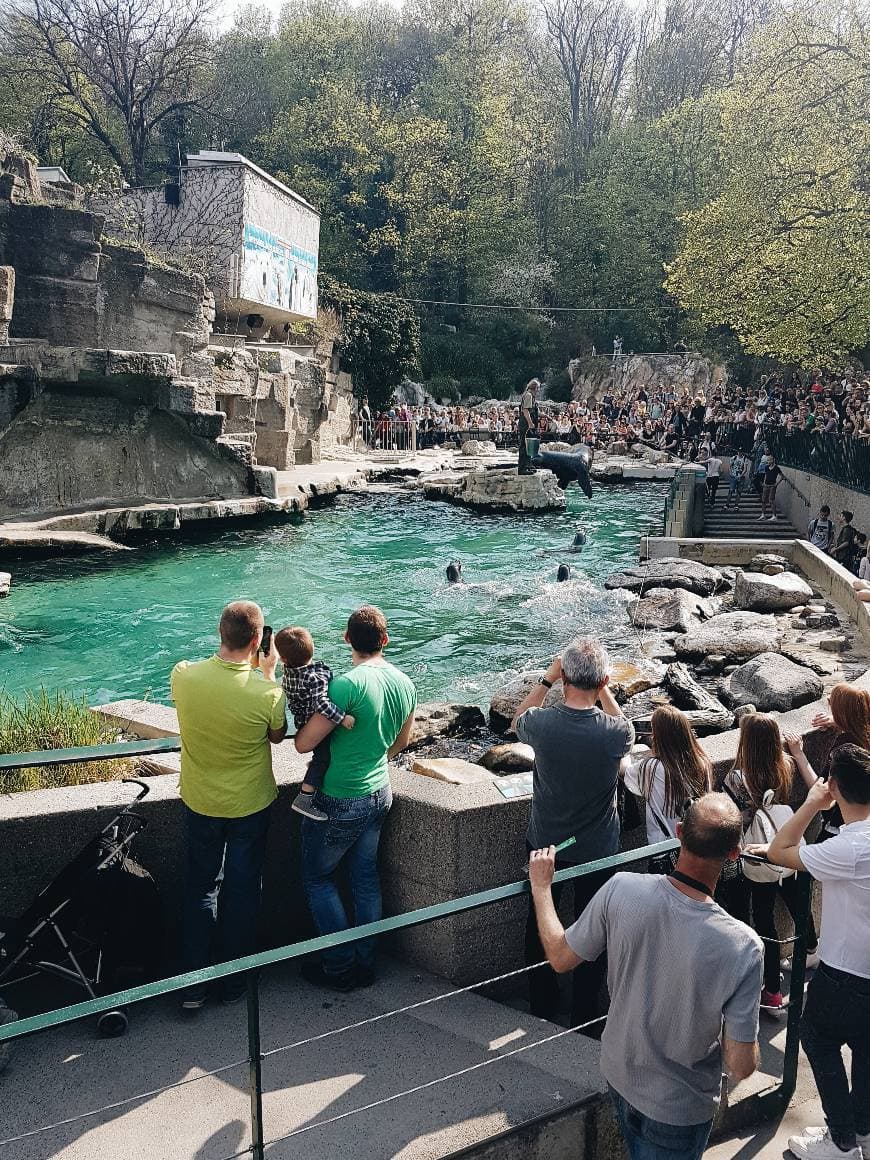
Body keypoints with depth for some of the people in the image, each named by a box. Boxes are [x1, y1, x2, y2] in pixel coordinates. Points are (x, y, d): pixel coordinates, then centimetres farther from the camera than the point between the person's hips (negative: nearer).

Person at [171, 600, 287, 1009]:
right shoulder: (266, 691, -27)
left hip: (199, 803, 2)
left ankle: (193, 983, 21)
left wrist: (255, 672, 7)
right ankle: (234, 981, 29)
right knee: (241, 890, 15)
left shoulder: (183, 676, -20)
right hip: (250, 806, -2)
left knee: (200, 886, 18)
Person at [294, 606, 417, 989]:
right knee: (366, 877, 17)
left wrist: (312, 719, -1)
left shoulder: (348, 683, -26)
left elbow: (303, 744, -22)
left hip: (339, 801, -7)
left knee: (318, 878, 11)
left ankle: (340, 966, 16)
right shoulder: (405, 683, -2)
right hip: (379, 793, 7)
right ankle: (366, 963, 25)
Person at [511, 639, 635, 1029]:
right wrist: (603, 689, -2)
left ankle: (541, 1006, 36)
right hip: (597, 849, -1)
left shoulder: (542, 723, -24)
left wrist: (547, 677, -1)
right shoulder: (614, 733, -25)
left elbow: (517, 722, 3)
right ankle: (584, 1012, 31)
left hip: (544, 845, 1)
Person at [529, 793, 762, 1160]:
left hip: (620, 1074, 3)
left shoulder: (621, 890, -27)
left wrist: (541, 885, 4)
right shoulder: (742, 947, -32)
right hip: (680, 1106, -3)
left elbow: (561, 957, -9)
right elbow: (741, 1067, -23)